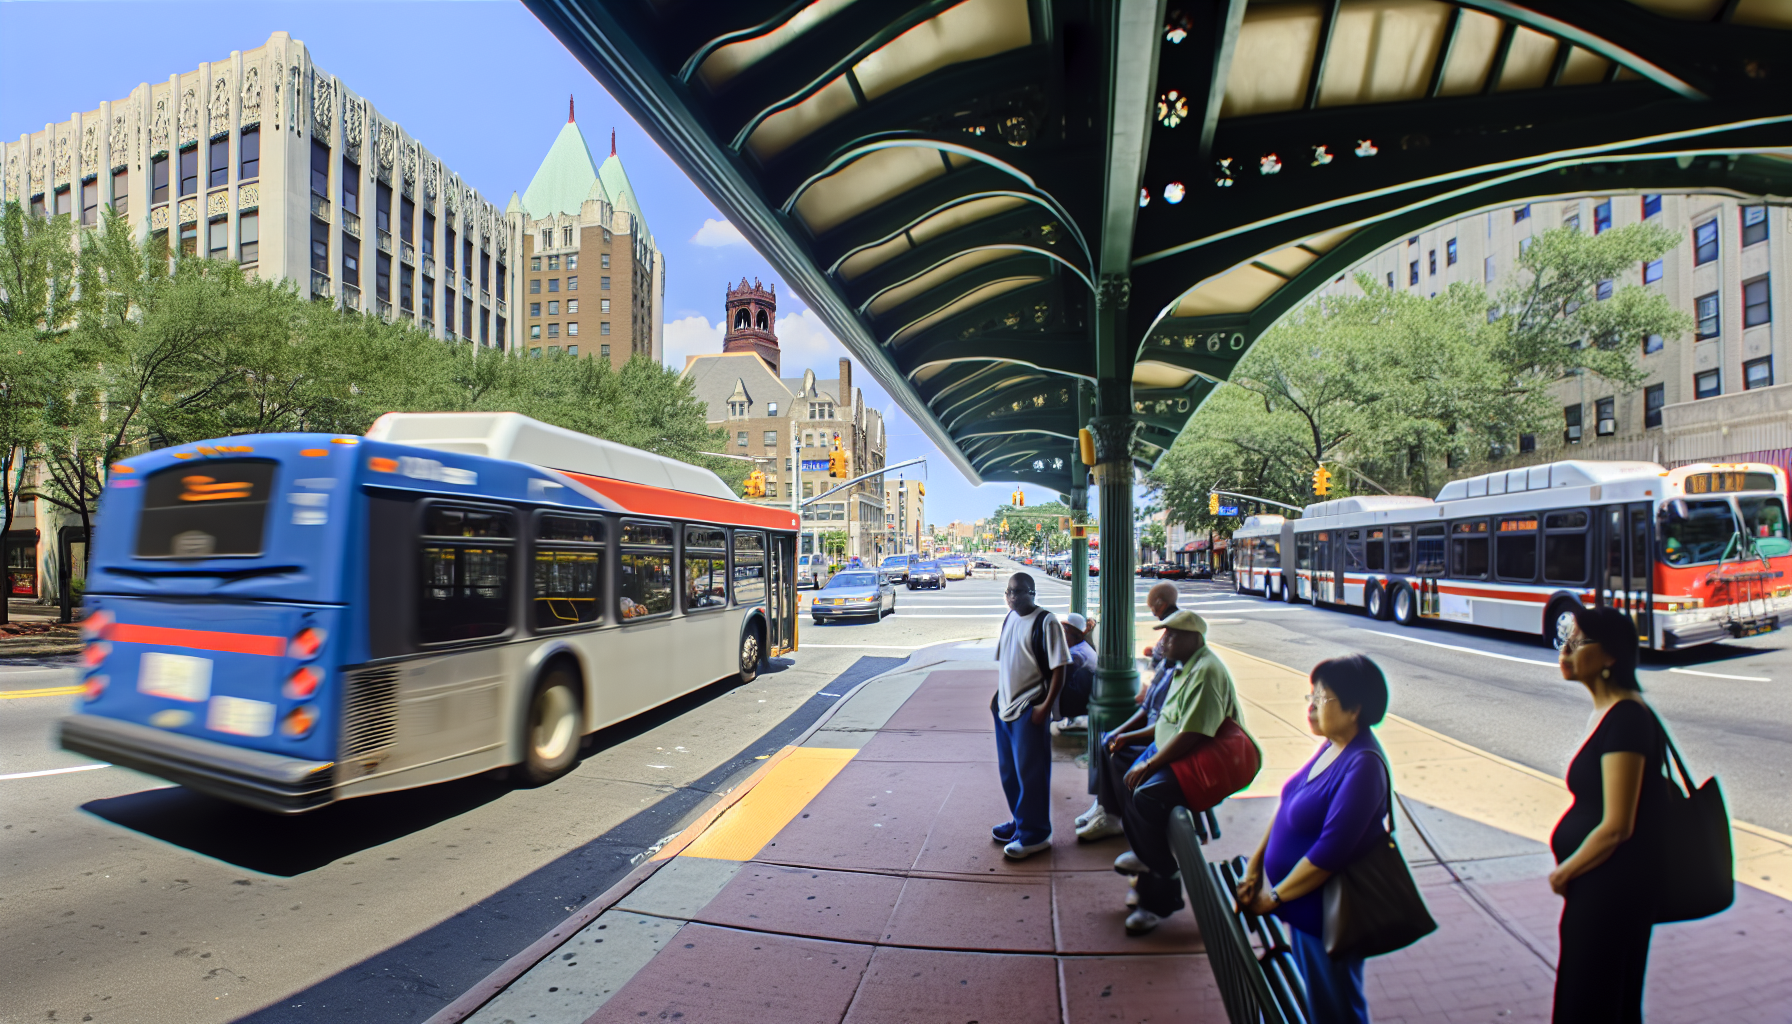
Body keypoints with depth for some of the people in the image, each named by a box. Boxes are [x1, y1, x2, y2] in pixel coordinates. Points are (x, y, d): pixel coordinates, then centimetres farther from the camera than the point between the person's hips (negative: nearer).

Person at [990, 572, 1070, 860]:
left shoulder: (1045, 622, -14)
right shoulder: (1008, 619, 9)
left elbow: (1058, 669, -15)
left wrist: (1046, 706, -19)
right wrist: (997, 695, 14)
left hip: (1030, 709, -8)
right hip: (1005, 706, 8)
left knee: (1030, 772, 0)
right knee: (1008, 770, 17)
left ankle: (1034, 834, 13)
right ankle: (1019, 820, 34)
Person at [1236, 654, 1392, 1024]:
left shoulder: (1363, 765, -28)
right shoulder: (1333, 745, -1)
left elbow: (1330, 852, -28)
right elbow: (1288, 805, 6)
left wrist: (1274, 897, -18)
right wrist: (1255, 865, 3)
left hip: (1324, 914, -8)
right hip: (1301, 901, 8)